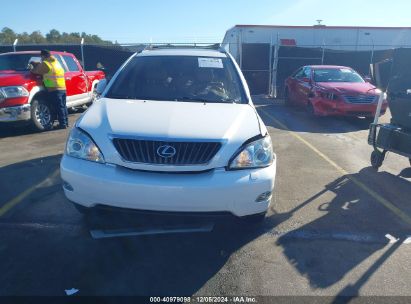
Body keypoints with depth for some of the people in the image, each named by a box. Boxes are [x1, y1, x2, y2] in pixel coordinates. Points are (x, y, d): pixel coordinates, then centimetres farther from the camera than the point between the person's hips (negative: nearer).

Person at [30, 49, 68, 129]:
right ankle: (66, 122, 16)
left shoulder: (45, 64, -5)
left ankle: (63, 124, -6)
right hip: (63, 88, 8)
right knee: (63, 106, 12)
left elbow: (36, 71, -1)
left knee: (59, 107, -7)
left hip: (54, 89, -8)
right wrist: (35, 63, 35)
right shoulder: (55, 62, 20)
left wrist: (31, 69, 18)